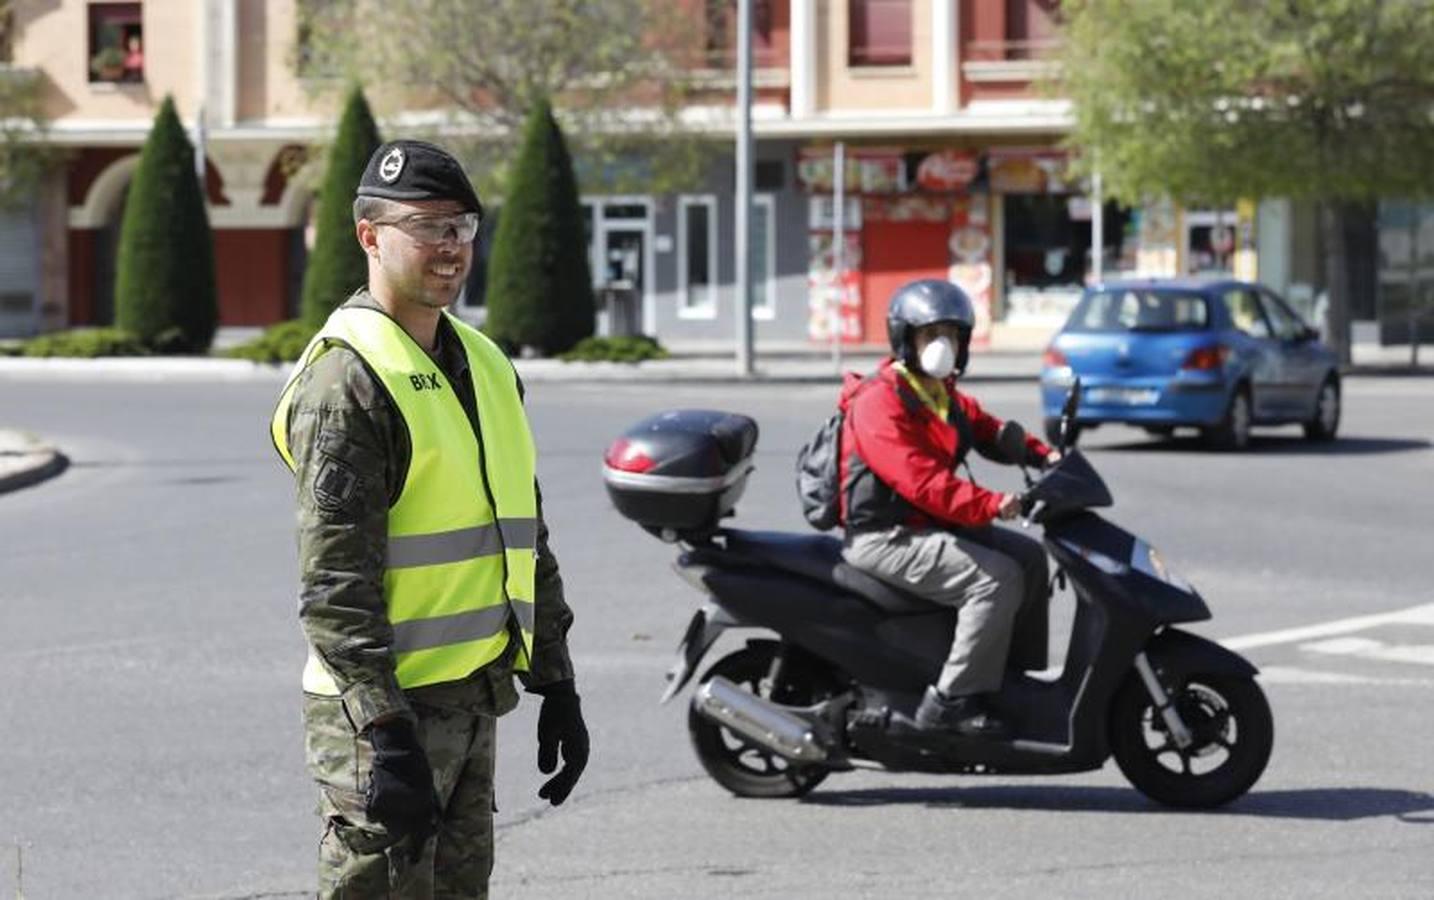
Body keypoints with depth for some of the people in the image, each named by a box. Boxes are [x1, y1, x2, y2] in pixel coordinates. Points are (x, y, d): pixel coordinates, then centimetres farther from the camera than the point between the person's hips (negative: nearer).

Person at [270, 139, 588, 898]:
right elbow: (334, 585, -19)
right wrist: (386, 735, -24)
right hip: (385, 703, -9)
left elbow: (526, 543, 22)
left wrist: (556, 686, 17)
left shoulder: (484, 365, 15)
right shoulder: (348, 378, -13)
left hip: (474, 704, 9)